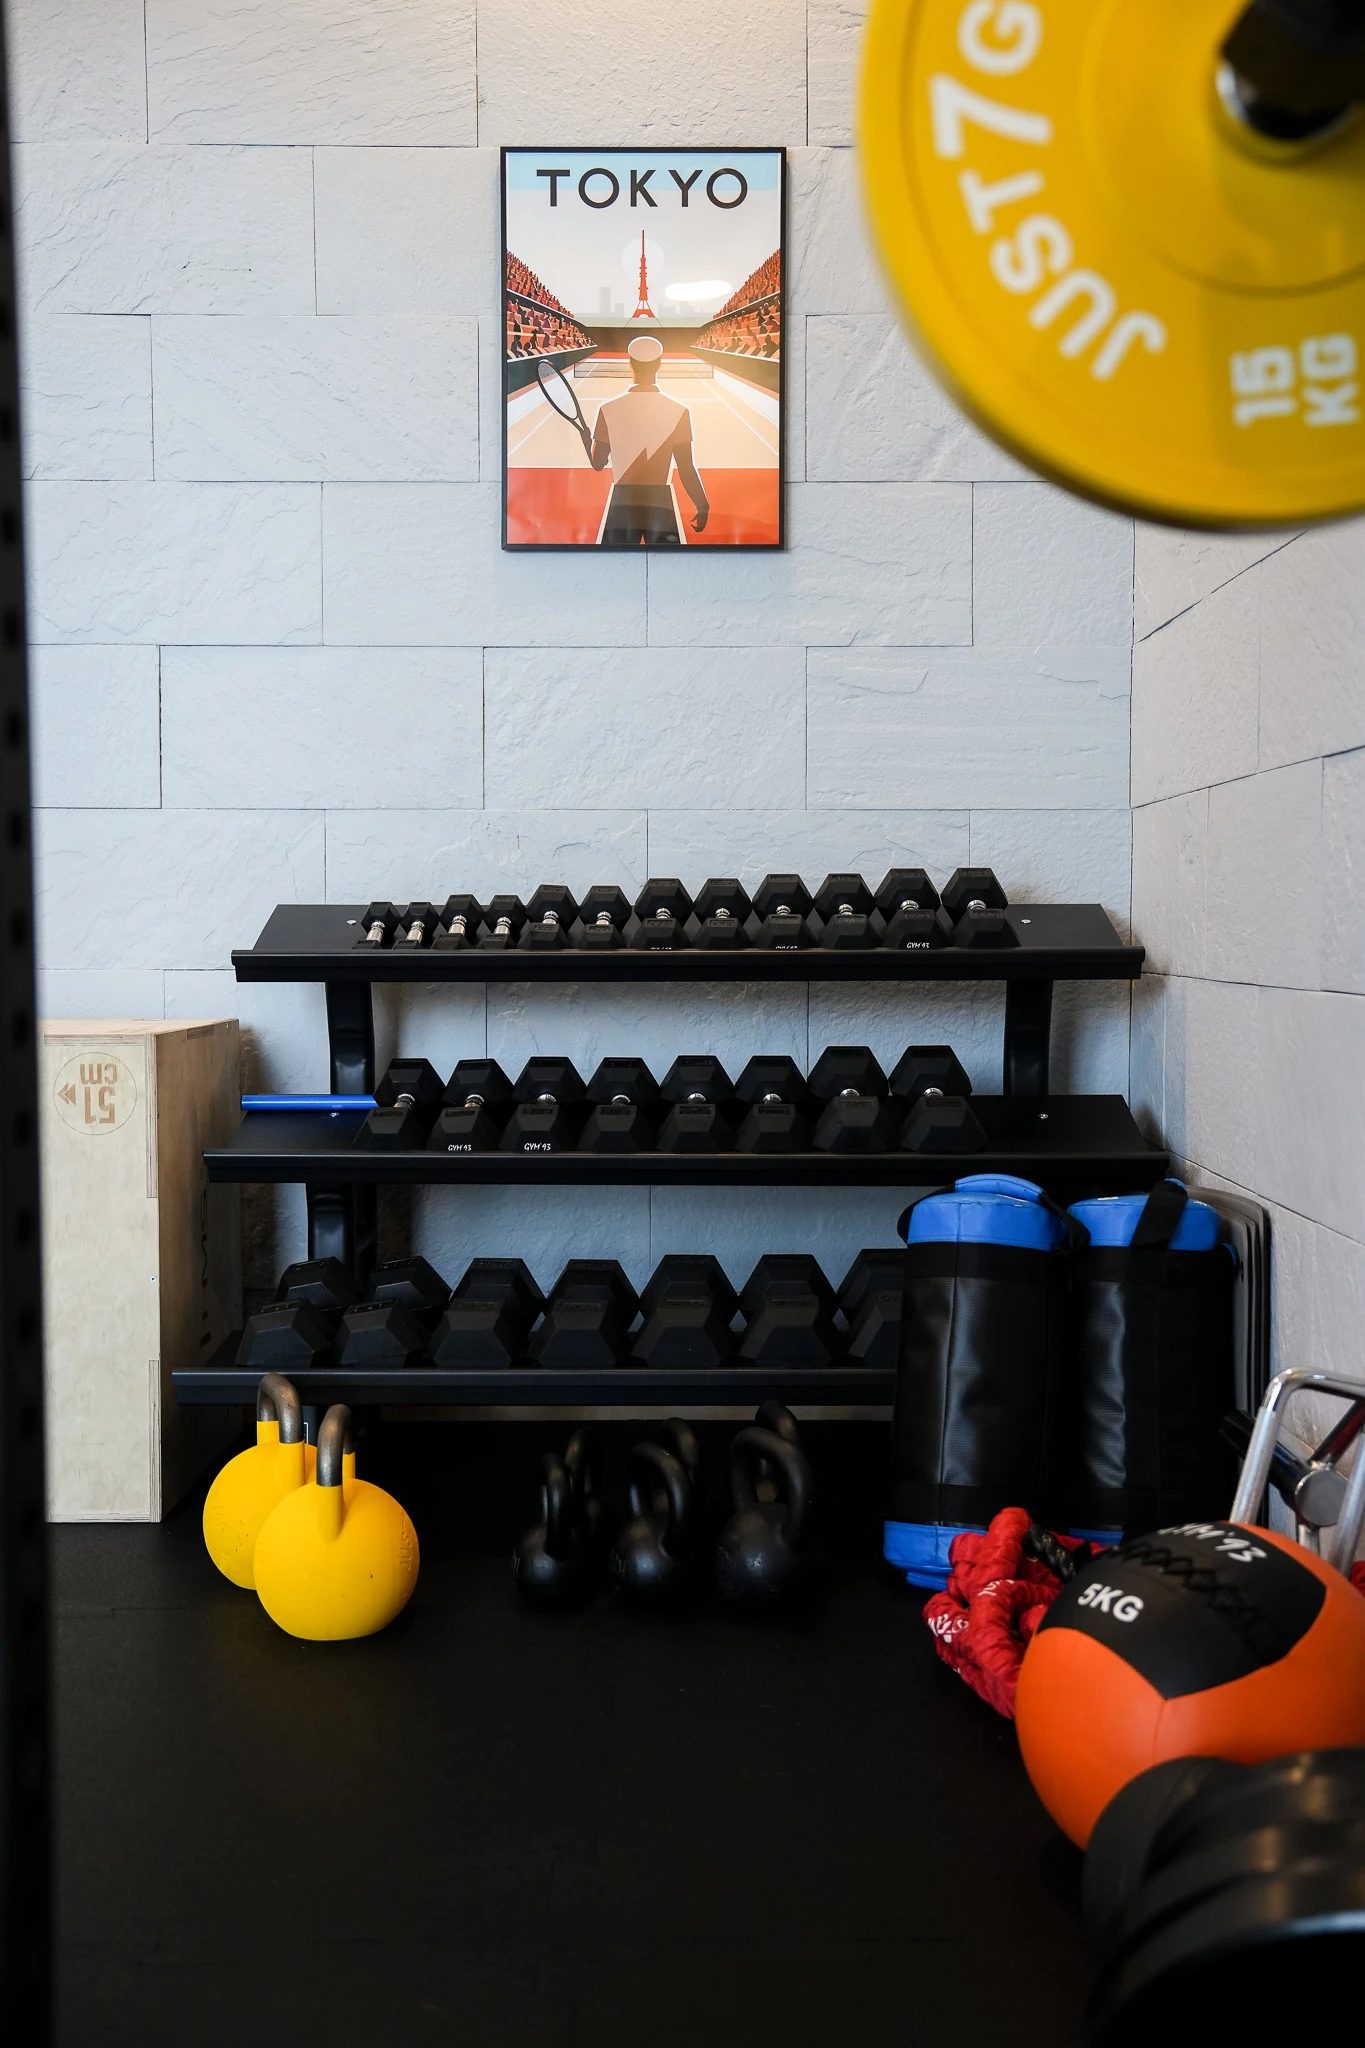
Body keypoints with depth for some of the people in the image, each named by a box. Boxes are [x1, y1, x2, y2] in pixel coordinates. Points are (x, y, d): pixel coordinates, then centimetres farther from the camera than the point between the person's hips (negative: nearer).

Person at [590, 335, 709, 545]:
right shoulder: (678, 411, -4)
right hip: (661, 508, -1)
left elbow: (597, 463, 6)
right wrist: (702, 507, 7)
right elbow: (686, 469, -4)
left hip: (621, 507, 1)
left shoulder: (608, 409, -1)